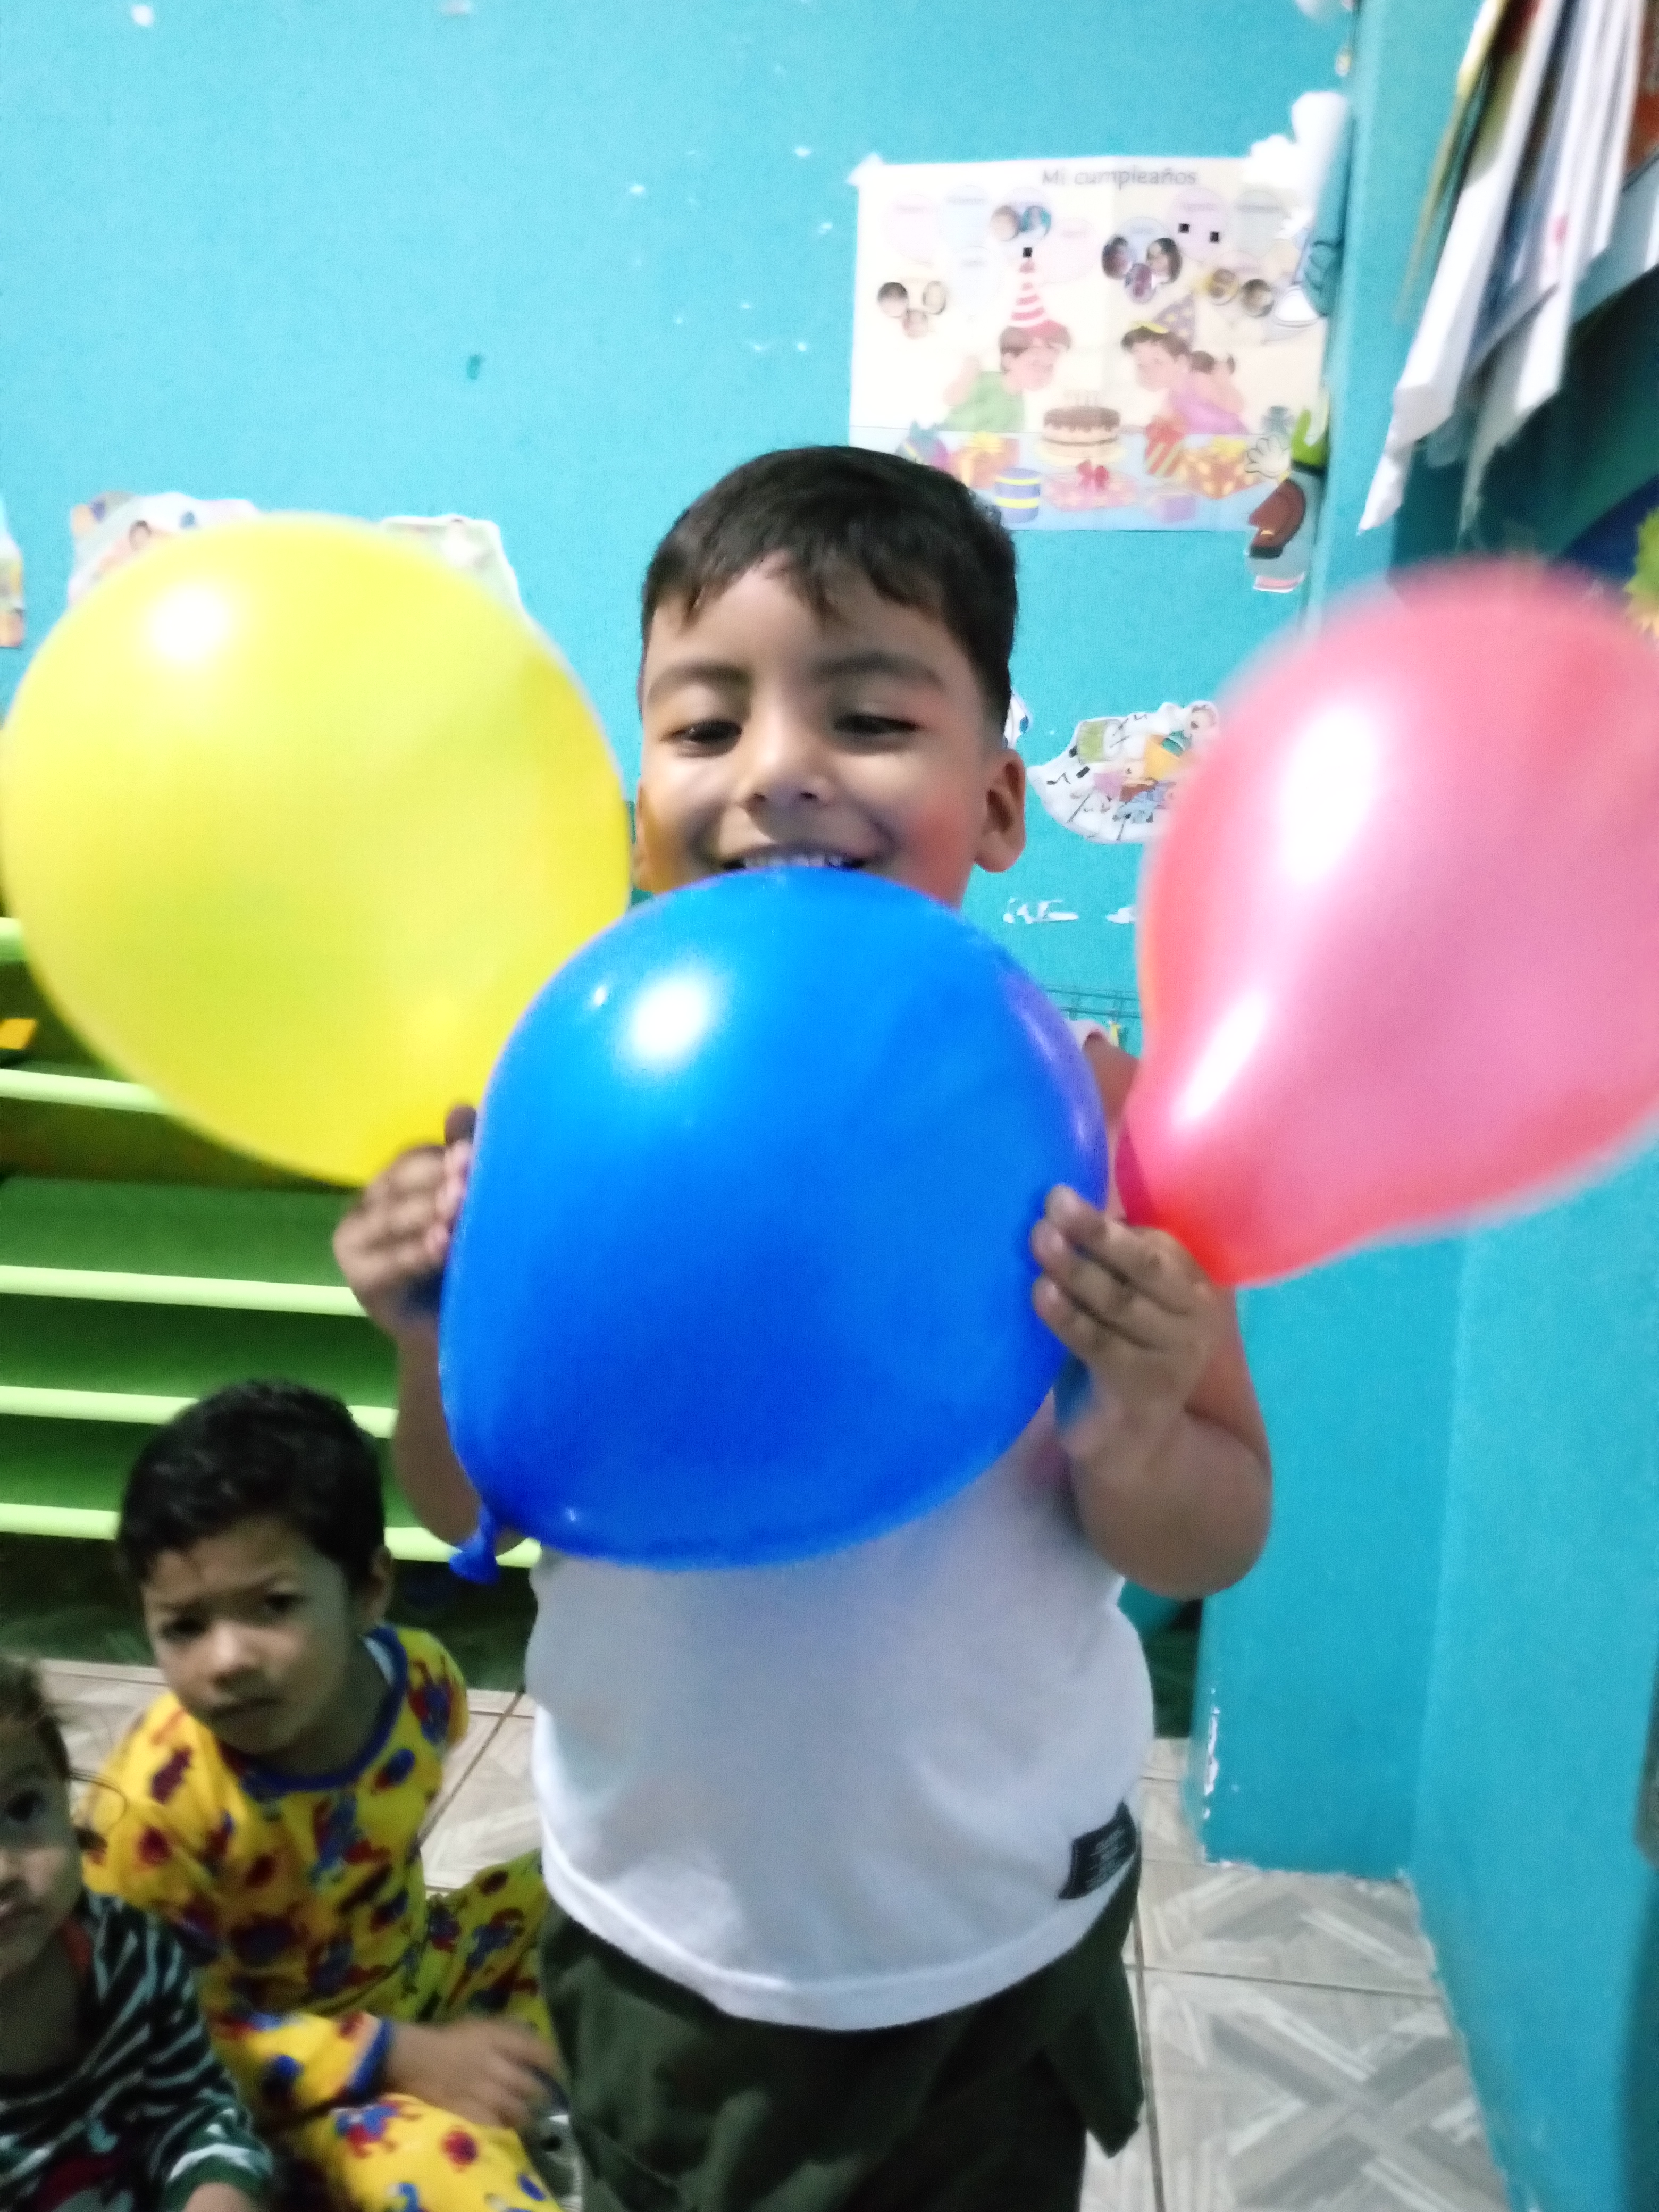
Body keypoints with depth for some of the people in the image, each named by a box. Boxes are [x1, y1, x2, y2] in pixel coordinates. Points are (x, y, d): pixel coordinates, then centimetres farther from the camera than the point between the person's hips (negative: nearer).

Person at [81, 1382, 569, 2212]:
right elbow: (184, 2035, -22)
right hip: (277, 2076, -6)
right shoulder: (155, 1802, -31)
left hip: (411, 1972, 6)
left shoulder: (420, 1679, -16)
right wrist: (405, 2058, -27)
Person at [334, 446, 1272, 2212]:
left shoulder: (1085, 1107, -20)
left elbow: (1215, 1548, -10)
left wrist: (1132, 1433, -31)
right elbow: (471, 1512, -4)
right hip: (648, 1931, 2)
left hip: (993, 1946, -1)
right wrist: (436, 1340, -23)